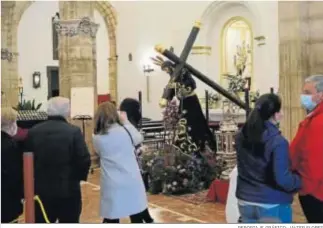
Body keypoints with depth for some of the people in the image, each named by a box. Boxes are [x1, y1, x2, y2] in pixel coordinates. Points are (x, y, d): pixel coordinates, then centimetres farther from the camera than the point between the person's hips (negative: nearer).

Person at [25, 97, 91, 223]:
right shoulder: (74, 131, -12)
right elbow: (84, 160, -15)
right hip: (68, 190, -3)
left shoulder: (33, 131, -2)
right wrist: (79, 177, 5)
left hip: (41, 190, 3)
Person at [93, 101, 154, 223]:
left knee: (111, 219, 10)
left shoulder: (96, 138, -4)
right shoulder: (125, 131, -7)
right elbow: (139, 138, 12)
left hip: (112, 185, 1)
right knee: (138, 217, 14)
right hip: (131, 182, -1)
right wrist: (125, 121, 19)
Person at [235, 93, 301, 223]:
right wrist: (299, 181, -6)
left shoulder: (241, 136, -2)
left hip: (245, 201, 5)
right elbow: (283, 179, -23)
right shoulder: (278, 141, -22)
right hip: (272, 205, -5)